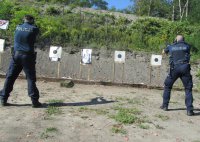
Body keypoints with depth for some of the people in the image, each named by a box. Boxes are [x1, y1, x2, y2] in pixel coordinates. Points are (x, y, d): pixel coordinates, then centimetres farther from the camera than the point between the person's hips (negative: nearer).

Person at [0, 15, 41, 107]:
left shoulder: (17, 27, 8)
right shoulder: (34, 29, -3)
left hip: (16, 55, 3)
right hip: (27, 56, -3)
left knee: (10, 77, 9)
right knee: (31, 78, 0)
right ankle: (34, 101, -1)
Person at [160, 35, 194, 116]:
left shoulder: (171, 46, 12)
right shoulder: (187, 46, 10)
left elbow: (163, 52, 30)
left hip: (174, 68, 1)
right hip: (185, 68, 0)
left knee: (167, 86, 17)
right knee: (188, 89, 6)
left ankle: (165, 105, 19)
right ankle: (189, 110, -3)